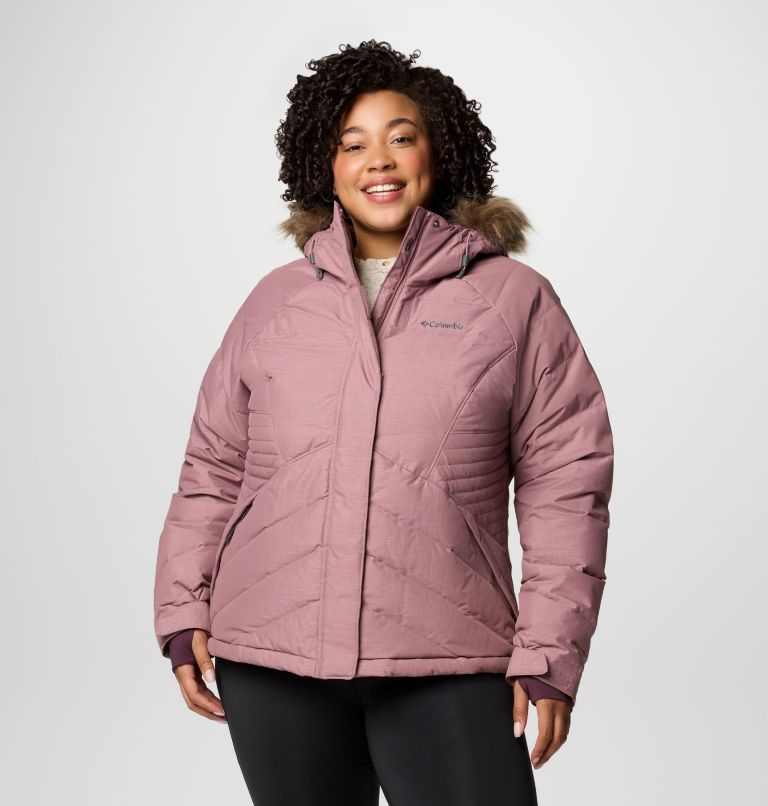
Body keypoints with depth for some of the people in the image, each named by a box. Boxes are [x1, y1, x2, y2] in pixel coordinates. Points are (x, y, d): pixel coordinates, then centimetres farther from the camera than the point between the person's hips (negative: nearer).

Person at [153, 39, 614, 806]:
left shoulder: (514, 299, 5)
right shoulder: (275, 301, 13)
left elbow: (565, 481, 1)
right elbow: (213, 466, 14)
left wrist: (549, 653, -4)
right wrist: (185, 612, 7)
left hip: (445, 666, -2)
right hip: (270, 660, 3)